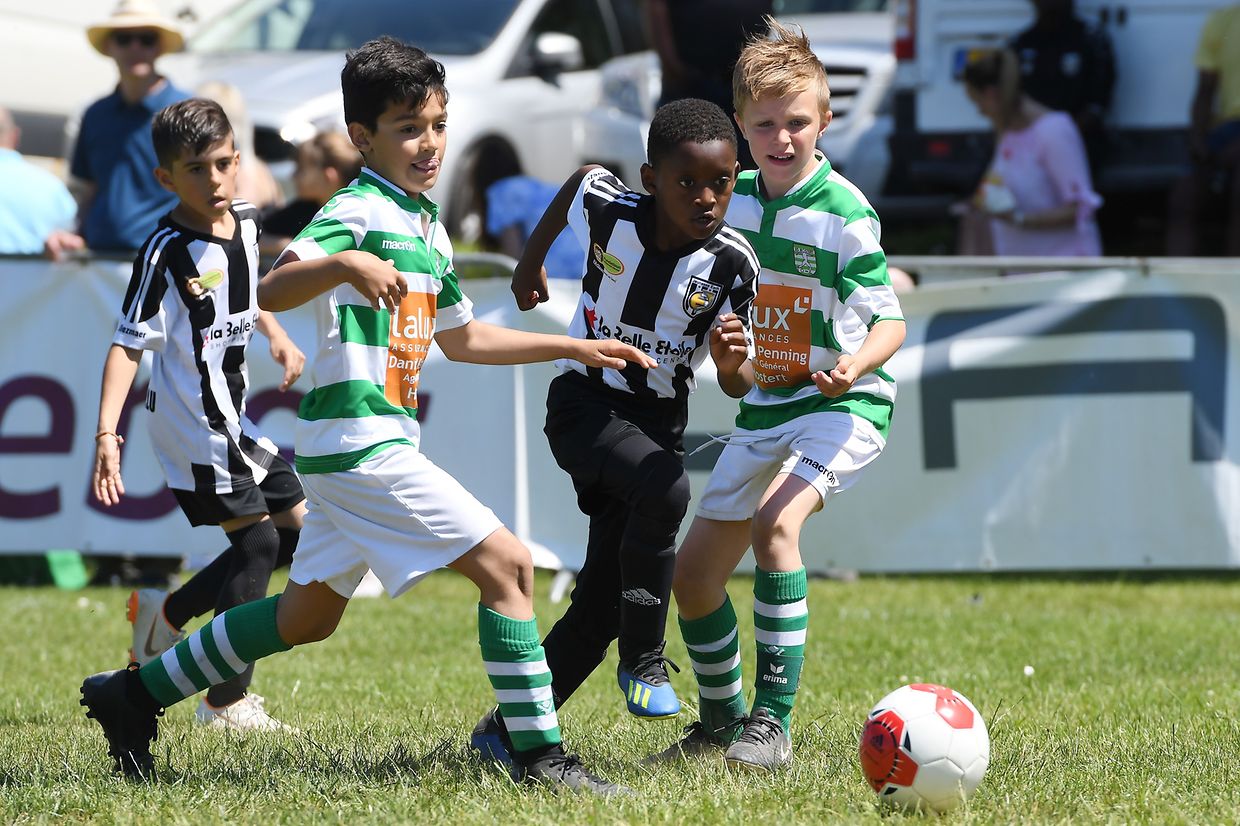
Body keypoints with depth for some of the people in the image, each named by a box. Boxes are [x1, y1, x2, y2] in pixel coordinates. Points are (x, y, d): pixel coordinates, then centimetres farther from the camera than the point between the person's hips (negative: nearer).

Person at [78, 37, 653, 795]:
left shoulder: (428, 228, 18)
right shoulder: (358, 213, -11)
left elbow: (461, 337, 30)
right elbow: (271, 292, -26)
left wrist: (579, 348, 30)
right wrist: (346, 262, -44)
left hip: (353, 449, 10)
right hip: (361, 441, -10)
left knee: (308, 617, 18)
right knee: (508, 565, -12)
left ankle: (135, 694, 26)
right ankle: (541, 756, -10)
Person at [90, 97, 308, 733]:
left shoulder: (245, 221, 3)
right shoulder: (167, 251, -21)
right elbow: (128, 344, -22)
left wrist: (277, 336, 10)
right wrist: (106, 432, -31)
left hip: (232, 416, 9)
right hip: (194, 423, -9)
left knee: (297, 524, 13)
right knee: (257, 540, -9)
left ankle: (168, 611, 20)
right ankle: (226, 700, -2)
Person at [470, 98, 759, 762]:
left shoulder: (731, 265, -16)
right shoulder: (610, 211, -18)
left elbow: (739, 387, -12)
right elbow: (580, 179, 8)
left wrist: (731, 363, -35)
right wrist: (530, 261, 20)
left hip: (658, 422, 3)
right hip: (584, 403, -3)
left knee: (601, 596, -1)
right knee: (666, 491, -33)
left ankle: (506, 731, 13)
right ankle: (644, 660, -18)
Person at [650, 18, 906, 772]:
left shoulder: (843, 214, -17)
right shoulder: (735, 201, 3)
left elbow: (890, 321, -19)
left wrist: (859, 362, -39)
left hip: (841, 405, -7)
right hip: (764, 408, 7)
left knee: (775, 522, -32)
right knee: (693, 575, 7)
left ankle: (774, 723, -28)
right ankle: (720, 717, 30)